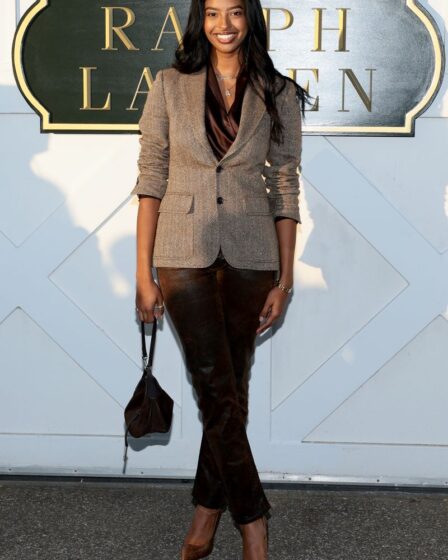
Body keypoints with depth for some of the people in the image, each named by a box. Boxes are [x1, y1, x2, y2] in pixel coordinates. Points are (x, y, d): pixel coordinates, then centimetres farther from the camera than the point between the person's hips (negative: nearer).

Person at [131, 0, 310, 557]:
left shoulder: (278, 94, 3)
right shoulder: (171, 84, 1)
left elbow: (286, 188, 3)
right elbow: (151, 177, 0)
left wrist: (284, 281, 0)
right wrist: (144, 273, -4)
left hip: (249, 255, 1)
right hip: (184, 252, -1)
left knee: (228, 389, 10)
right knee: (218, 390, -4)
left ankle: (208, 507, 25)